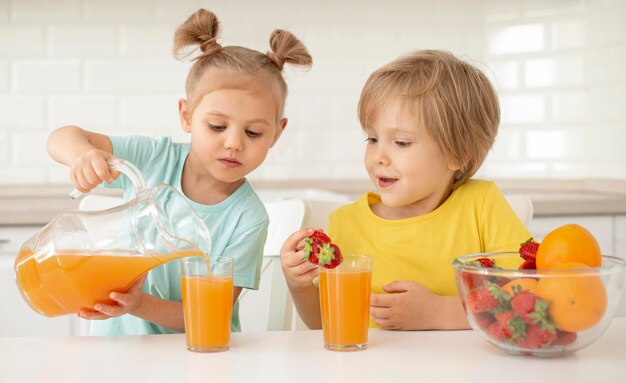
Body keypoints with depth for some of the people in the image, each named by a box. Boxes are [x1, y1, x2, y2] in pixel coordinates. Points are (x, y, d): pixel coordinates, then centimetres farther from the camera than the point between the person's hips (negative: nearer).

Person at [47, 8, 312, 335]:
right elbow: (62, 138, -8)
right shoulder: (154, 158, -6)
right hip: (116, 340, 5)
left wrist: (140, 305, -29)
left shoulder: (248, 219, -12)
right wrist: (82, 154, -30)